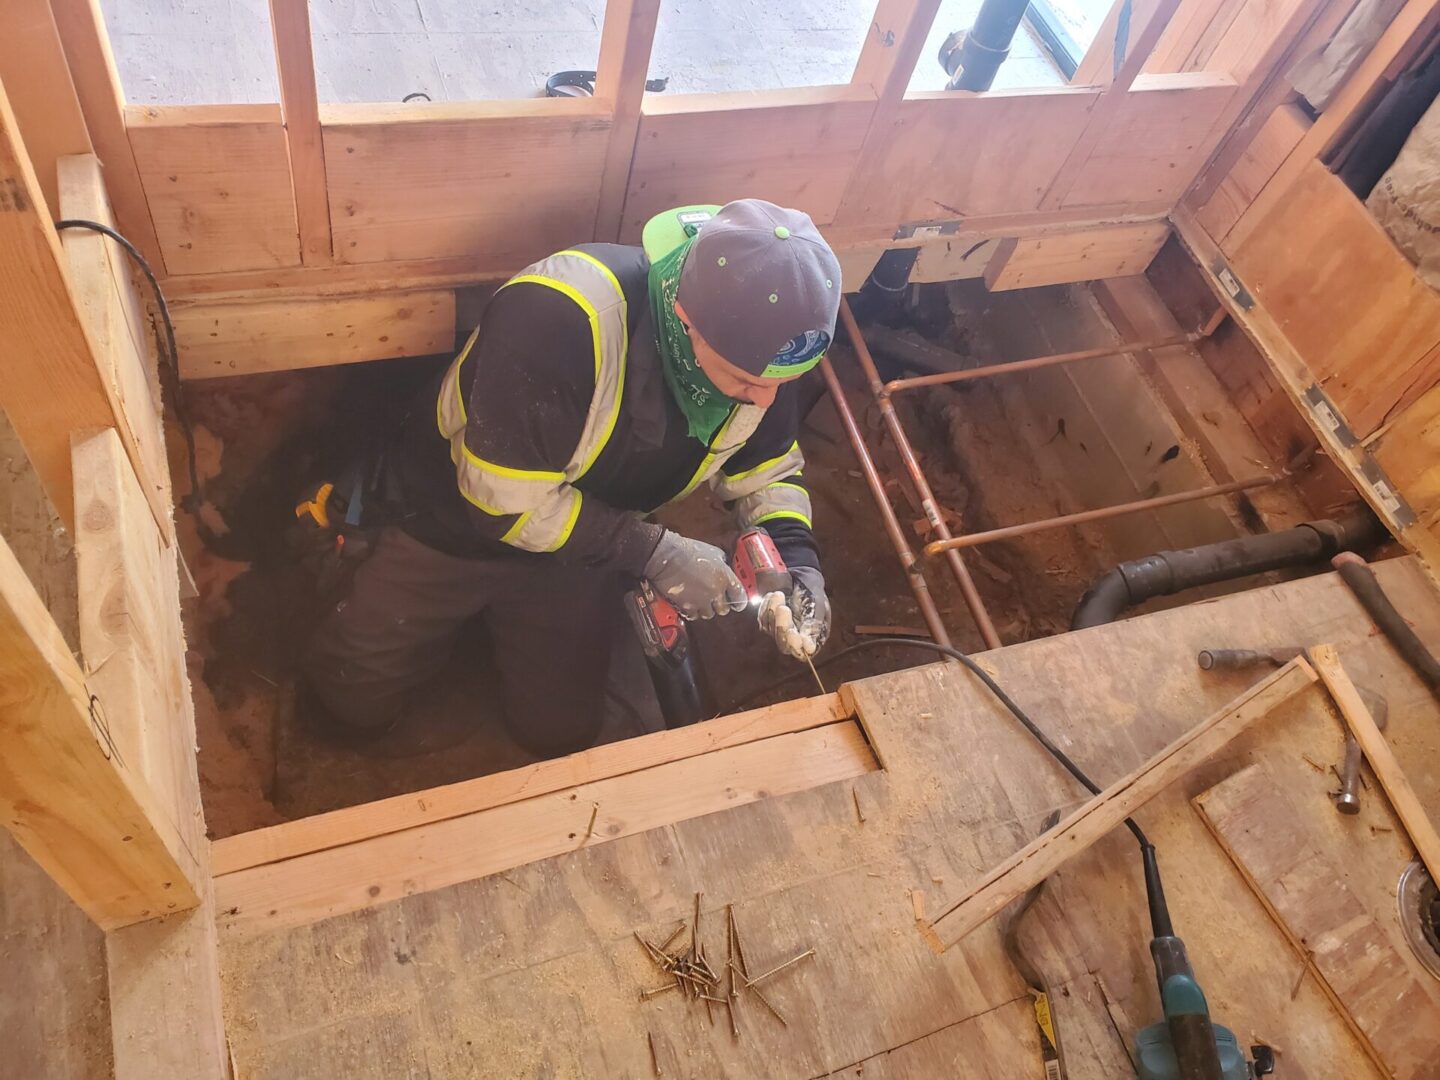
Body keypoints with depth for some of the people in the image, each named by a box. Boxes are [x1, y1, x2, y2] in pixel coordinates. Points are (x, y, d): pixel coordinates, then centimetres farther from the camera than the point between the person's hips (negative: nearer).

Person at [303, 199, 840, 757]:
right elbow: (504, 500, -32)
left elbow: (767, 466, -4)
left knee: (558, 732, 12)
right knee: (354, 699, 6)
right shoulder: (557, 315, -41)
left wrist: (798, 560, -22)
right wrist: (652, 552, -33)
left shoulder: (758, 340, -22)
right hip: (458, 518, -3)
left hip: (583, 548, 4)